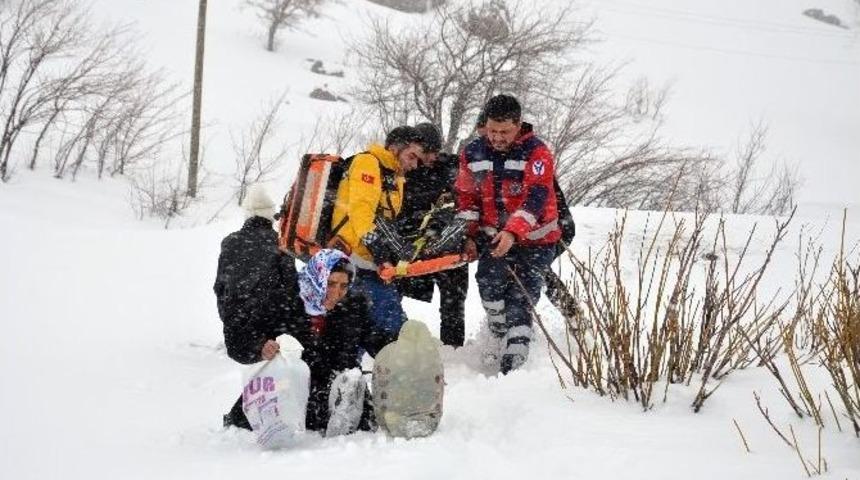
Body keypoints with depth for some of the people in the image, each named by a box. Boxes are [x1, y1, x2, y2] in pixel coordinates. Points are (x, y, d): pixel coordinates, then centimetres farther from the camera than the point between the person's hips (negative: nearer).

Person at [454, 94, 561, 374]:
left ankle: (513, 364, -12)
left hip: (535, 239, -3)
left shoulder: (536, 152, -14)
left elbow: (536, 199, -24)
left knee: (520, 301, -11)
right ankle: (500, 336, 2)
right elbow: (466, 196, 12)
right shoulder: (473, 153, 0)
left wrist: (513, 232, -37)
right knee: (489, 284, -20)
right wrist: (468, 237, 6)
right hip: (494, 236, 4)